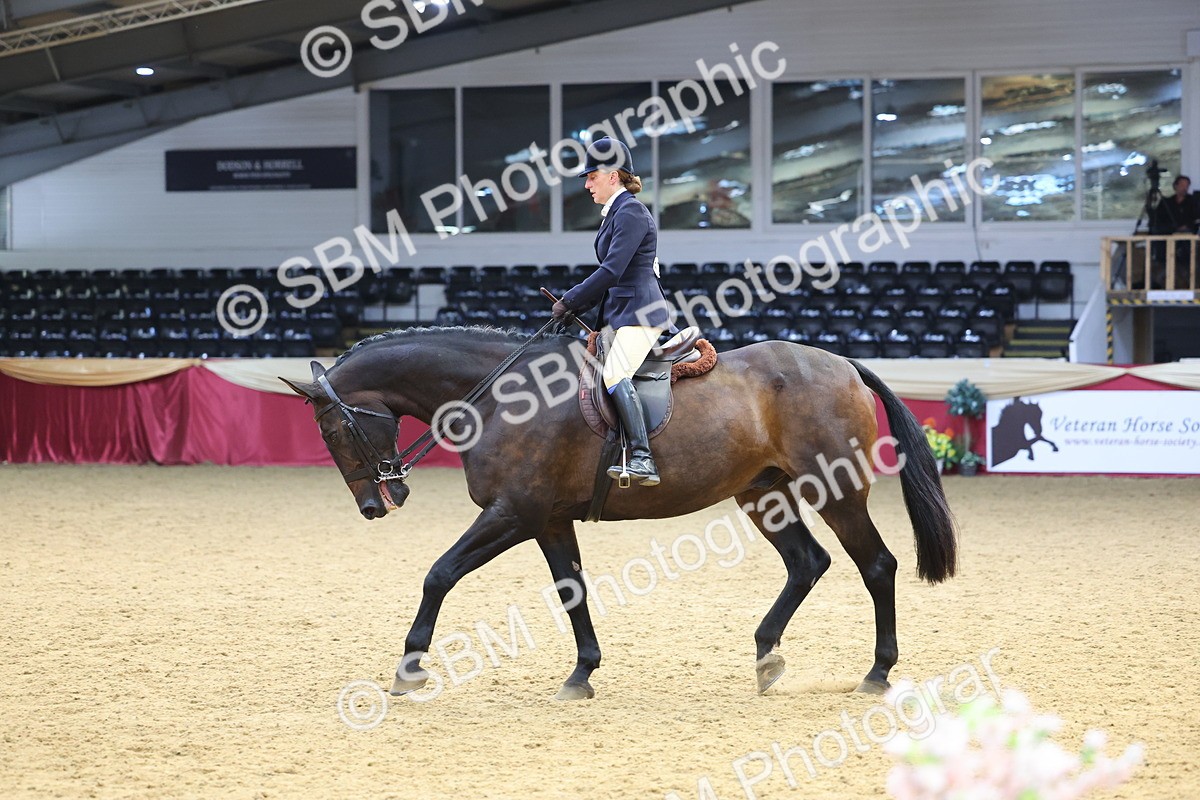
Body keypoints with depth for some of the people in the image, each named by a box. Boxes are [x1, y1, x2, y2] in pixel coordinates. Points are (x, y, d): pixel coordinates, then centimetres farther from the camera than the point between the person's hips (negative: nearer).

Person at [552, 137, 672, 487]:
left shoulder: (631, 213, -12)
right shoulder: (614, 213, 19)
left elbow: (612, 271, -19)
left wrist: (570, 301, -13)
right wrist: (578, 306, 11)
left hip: (639, 311, -11)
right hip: (619, 312, 11)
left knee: (615, 374, -27)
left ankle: (642, 459, -36)